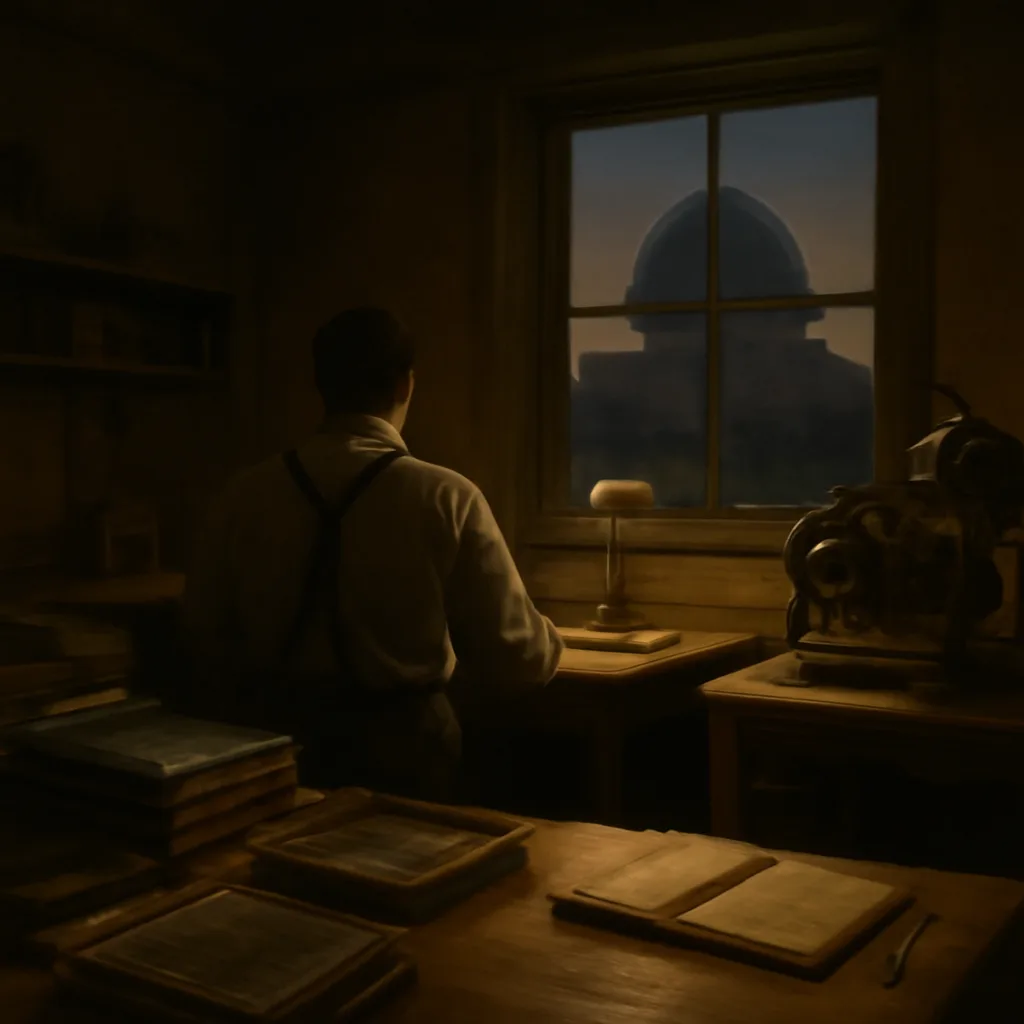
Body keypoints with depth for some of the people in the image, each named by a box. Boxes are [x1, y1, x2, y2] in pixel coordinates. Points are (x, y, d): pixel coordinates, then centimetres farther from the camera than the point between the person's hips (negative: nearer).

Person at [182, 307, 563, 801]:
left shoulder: (245, 495, -6)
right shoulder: (446, 498, -15)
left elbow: (204, 633, 3)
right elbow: (513, 658, -12)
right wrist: (548, 640, 11)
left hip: (275, 743, 3)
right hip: (401, 747, -2)